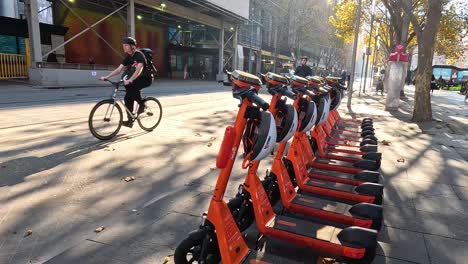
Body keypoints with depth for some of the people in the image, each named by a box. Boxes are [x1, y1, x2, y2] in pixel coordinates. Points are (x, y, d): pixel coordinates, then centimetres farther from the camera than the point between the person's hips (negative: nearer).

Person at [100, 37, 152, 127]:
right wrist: (106, 77, -10)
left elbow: (139, 69, -35)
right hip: (137, 79, 8)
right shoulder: (128, 57, 4)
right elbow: (118, 69, 1)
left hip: (146, 78, -8)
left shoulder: (139, 55, -19)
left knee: (131, 87, -34)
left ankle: (141, 104, -13)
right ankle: (130, 121, 5)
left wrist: (130, 80, -48)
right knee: (128, 98, -3)